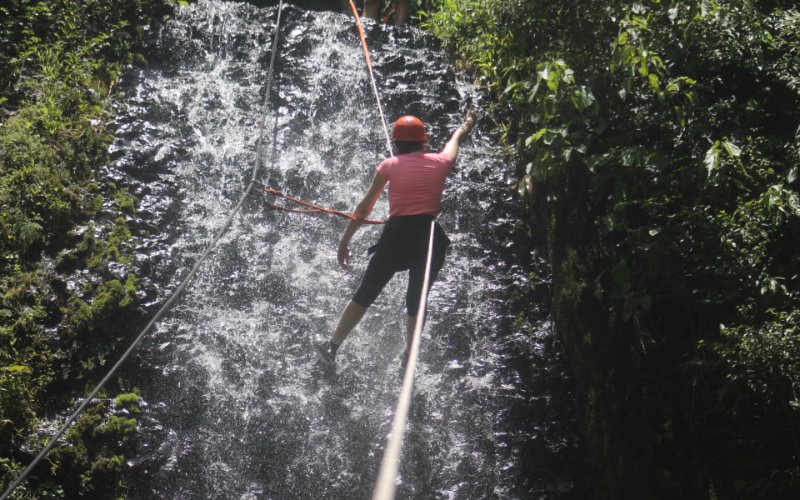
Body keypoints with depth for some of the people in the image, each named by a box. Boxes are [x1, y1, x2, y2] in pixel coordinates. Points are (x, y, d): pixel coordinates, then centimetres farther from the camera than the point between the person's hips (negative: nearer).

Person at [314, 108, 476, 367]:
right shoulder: (440, 162, 11)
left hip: (397, 234, -1)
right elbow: (456, 139, 35)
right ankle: (409, 360, 18)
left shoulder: (390, 165, 6)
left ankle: (332, 347, 16)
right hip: (430, 236, 1)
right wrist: (466, 123, 58)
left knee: (365, 294, 10)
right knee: (416, 300, 16)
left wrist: (344, 241, 15)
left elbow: (365, 206, 8)